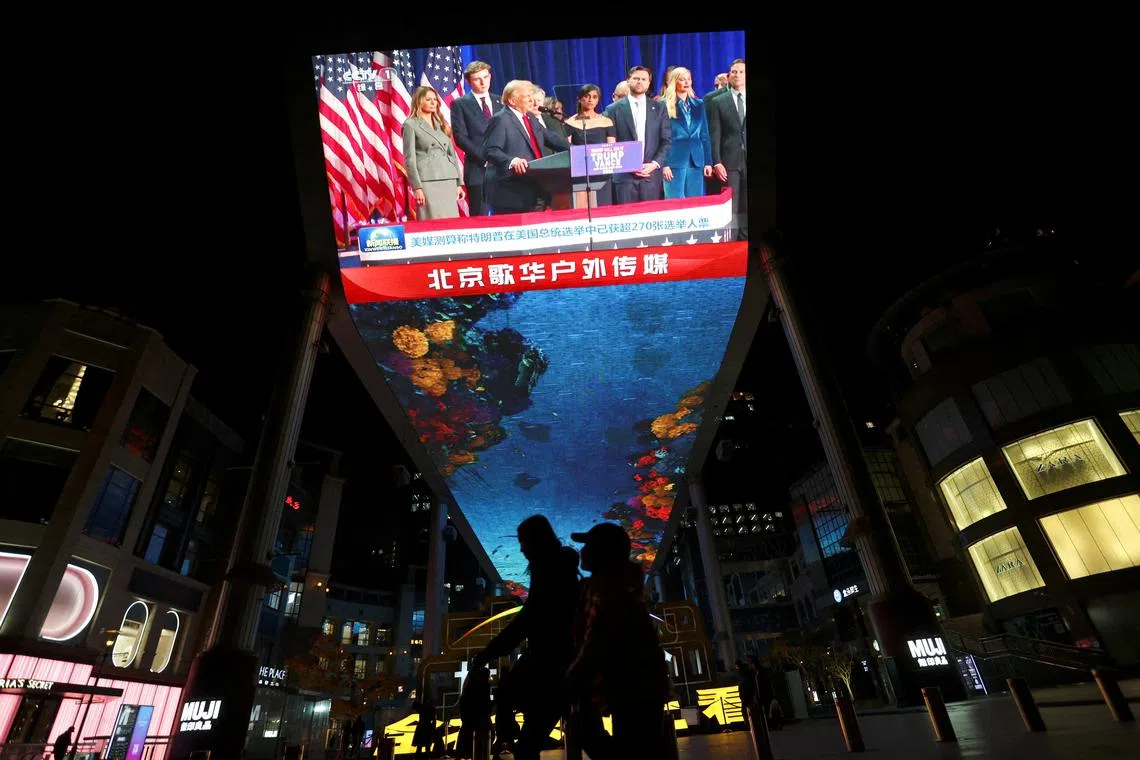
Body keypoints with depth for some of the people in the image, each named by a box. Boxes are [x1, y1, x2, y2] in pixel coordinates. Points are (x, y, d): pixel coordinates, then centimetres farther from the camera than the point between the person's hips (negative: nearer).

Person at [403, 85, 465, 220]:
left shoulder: (442, 124, 19)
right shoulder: (410, 124, 2)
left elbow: (452, 154, 18)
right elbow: (409, 159, -5)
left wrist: (458, 183, 10)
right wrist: (417, 187, -14)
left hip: (449, 182, 5)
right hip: (427, 182, -5)